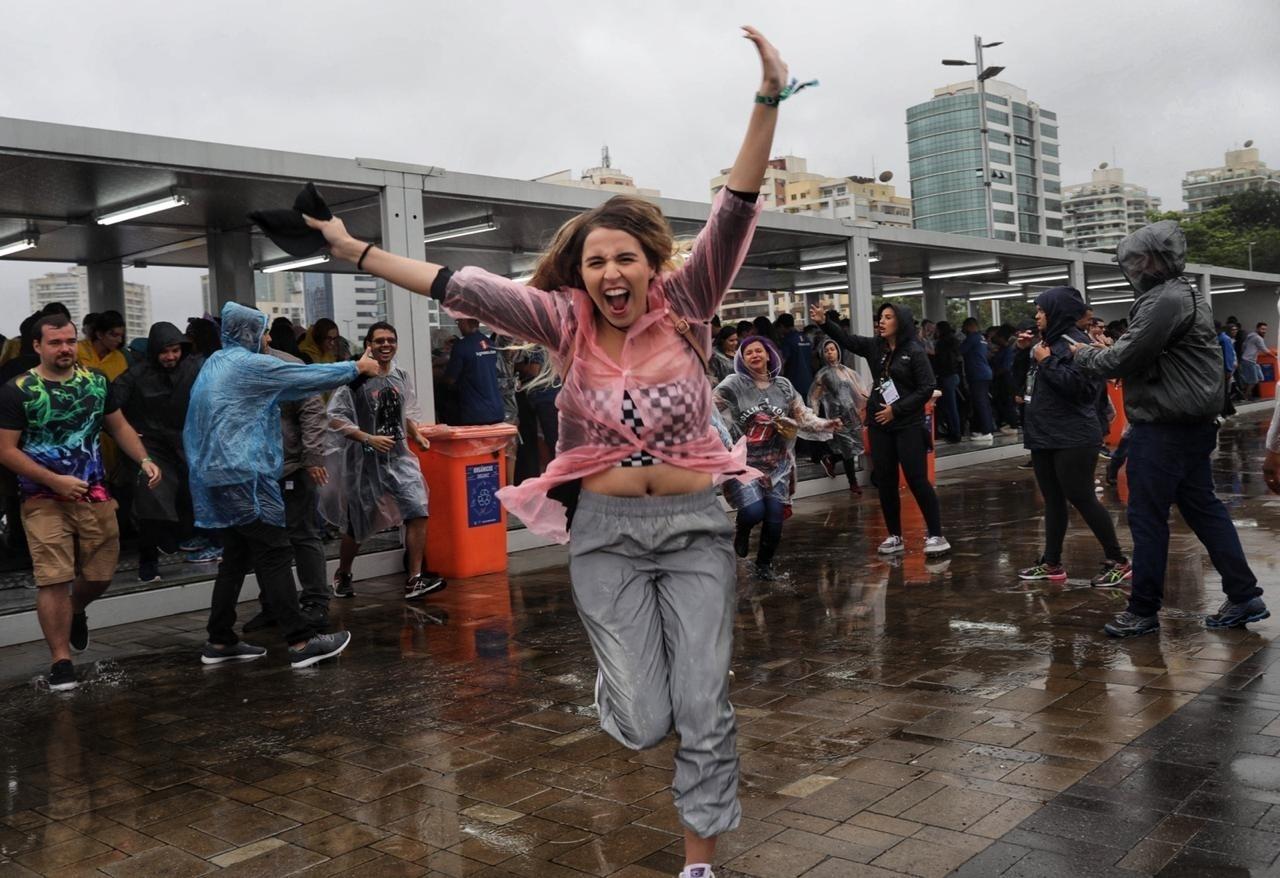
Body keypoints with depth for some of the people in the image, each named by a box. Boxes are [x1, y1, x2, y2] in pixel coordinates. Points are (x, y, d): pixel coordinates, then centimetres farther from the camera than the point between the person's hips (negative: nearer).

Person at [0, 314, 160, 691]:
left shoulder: (96, 382, 6)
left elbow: (119, 426, 14)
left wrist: (144, 459, -3)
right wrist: (56, 481, -16)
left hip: (95, 495, 4)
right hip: (44, 499, -4)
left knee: (100, 574, 9)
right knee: (54, 579, -8)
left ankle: (77, 611, 43)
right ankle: (61, 661, 2)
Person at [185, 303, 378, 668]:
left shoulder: (215, 364, 16)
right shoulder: (250, 365, -10)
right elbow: (308, 377, -6)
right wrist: (357, 367, 4)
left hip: (216, 474, 9)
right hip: (244, 475, -9)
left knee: (237, 555, 13)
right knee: (274, 555, -9)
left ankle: (220, 642, 16)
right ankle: (301, 642, -9)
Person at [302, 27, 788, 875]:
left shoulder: (684, 309, -6)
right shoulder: (567, 322, -4)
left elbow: (734, 220, -16)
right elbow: (468, 288, -8)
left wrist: (768, 104, -26)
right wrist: (358, 252, -10)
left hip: (695, 525, 0)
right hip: (606, 531, 0)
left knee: (705, 709, 3)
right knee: (644, 721, 2)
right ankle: (621, 697, 40)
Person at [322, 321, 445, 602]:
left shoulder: (402, 378, 8)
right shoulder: (355, 378, -11)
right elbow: (335, 418, -12)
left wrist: (417, 435, 3)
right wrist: (369, 438, -21)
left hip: (398, 457, 4)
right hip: (364, 460, -4)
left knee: (418, 511, -13)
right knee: (358, 524, 9)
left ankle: (414, 580, -8)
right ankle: (342, 575, 35)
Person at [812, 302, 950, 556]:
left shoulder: (915, 351, -8)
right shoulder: (874, 346, 7)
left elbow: (926, 389, -11)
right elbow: (847, 339, 4)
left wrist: (896, 409, -15)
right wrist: (824, 322, -12)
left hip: (909, 425, -5)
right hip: (879, 424, 6)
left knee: (917, 480, -6)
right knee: (885, 481, 8)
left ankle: (935, 535, 3)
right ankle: (895, 536, 18)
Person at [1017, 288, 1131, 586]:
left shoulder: (1075, 342, -14)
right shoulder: (1048, 342, 13)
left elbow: (1080, 387, -26)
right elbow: (1026, 382, 20)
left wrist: (1047, 361, -20)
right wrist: (1024, 353, 7)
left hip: (1072, 440, -9)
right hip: (1044, 438, 9)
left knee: (1081, 499, -5)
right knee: (1053, 501, 12)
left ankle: (1118, 562, 6)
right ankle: (1051, 563, 19)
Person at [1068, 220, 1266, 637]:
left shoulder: (1166, 301, -18)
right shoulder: (1187, 296, 17)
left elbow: (1121, 361, -19)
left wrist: (1083, 353, -1)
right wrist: (1101, 351, 7)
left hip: (1164, 429, -10)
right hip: (1193, 425, 10)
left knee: (1147, 517, -1)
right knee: (1203, 508, 14)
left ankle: (1143, 610, 8)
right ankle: (1244, 596, 17)